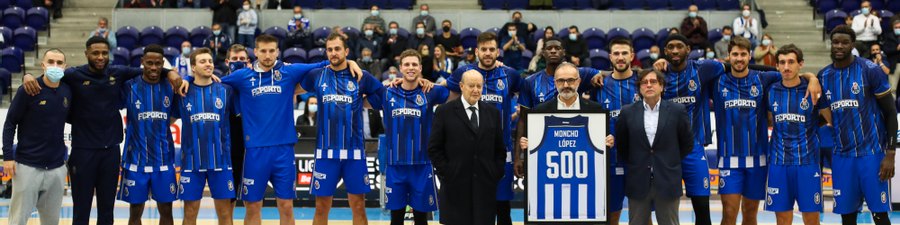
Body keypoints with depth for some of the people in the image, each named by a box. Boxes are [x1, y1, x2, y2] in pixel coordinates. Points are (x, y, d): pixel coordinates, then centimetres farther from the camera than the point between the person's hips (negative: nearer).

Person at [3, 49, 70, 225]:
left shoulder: (67, 91, 4)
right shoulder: (28, 90, -8)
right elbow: (10, 123, -4)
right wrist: (7, 156, -11)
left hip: (57, 168, 4)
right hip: (27, 166, -4)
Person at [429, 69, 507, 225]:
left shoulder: (493, 112, 11)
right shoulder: (444, 112, 1)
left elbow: (500, 148, 13)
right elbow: (434, 149, -1)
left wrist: (497, 174, 3)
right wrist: (446, 174, -7)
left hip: (485, 187, 3)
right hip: (455, 187, -3)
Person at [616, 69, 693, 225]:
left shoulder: (677, 111, -1)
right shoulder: (628, 112, 2)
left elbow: (688, 143, 8)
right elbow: (620, 144, 13)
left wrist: (672, 162, 8)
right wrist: (631, 164, 11)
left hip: (667, 182, -1)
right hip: (638, 182, 1)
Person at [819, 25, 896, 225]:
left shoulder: (870, 71, -8)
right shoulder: (823, 76, 7)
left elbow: (890, 112, -6)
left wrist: (890, 154, -11)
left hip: (871, 152, -4)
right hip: (842, 155, 5)